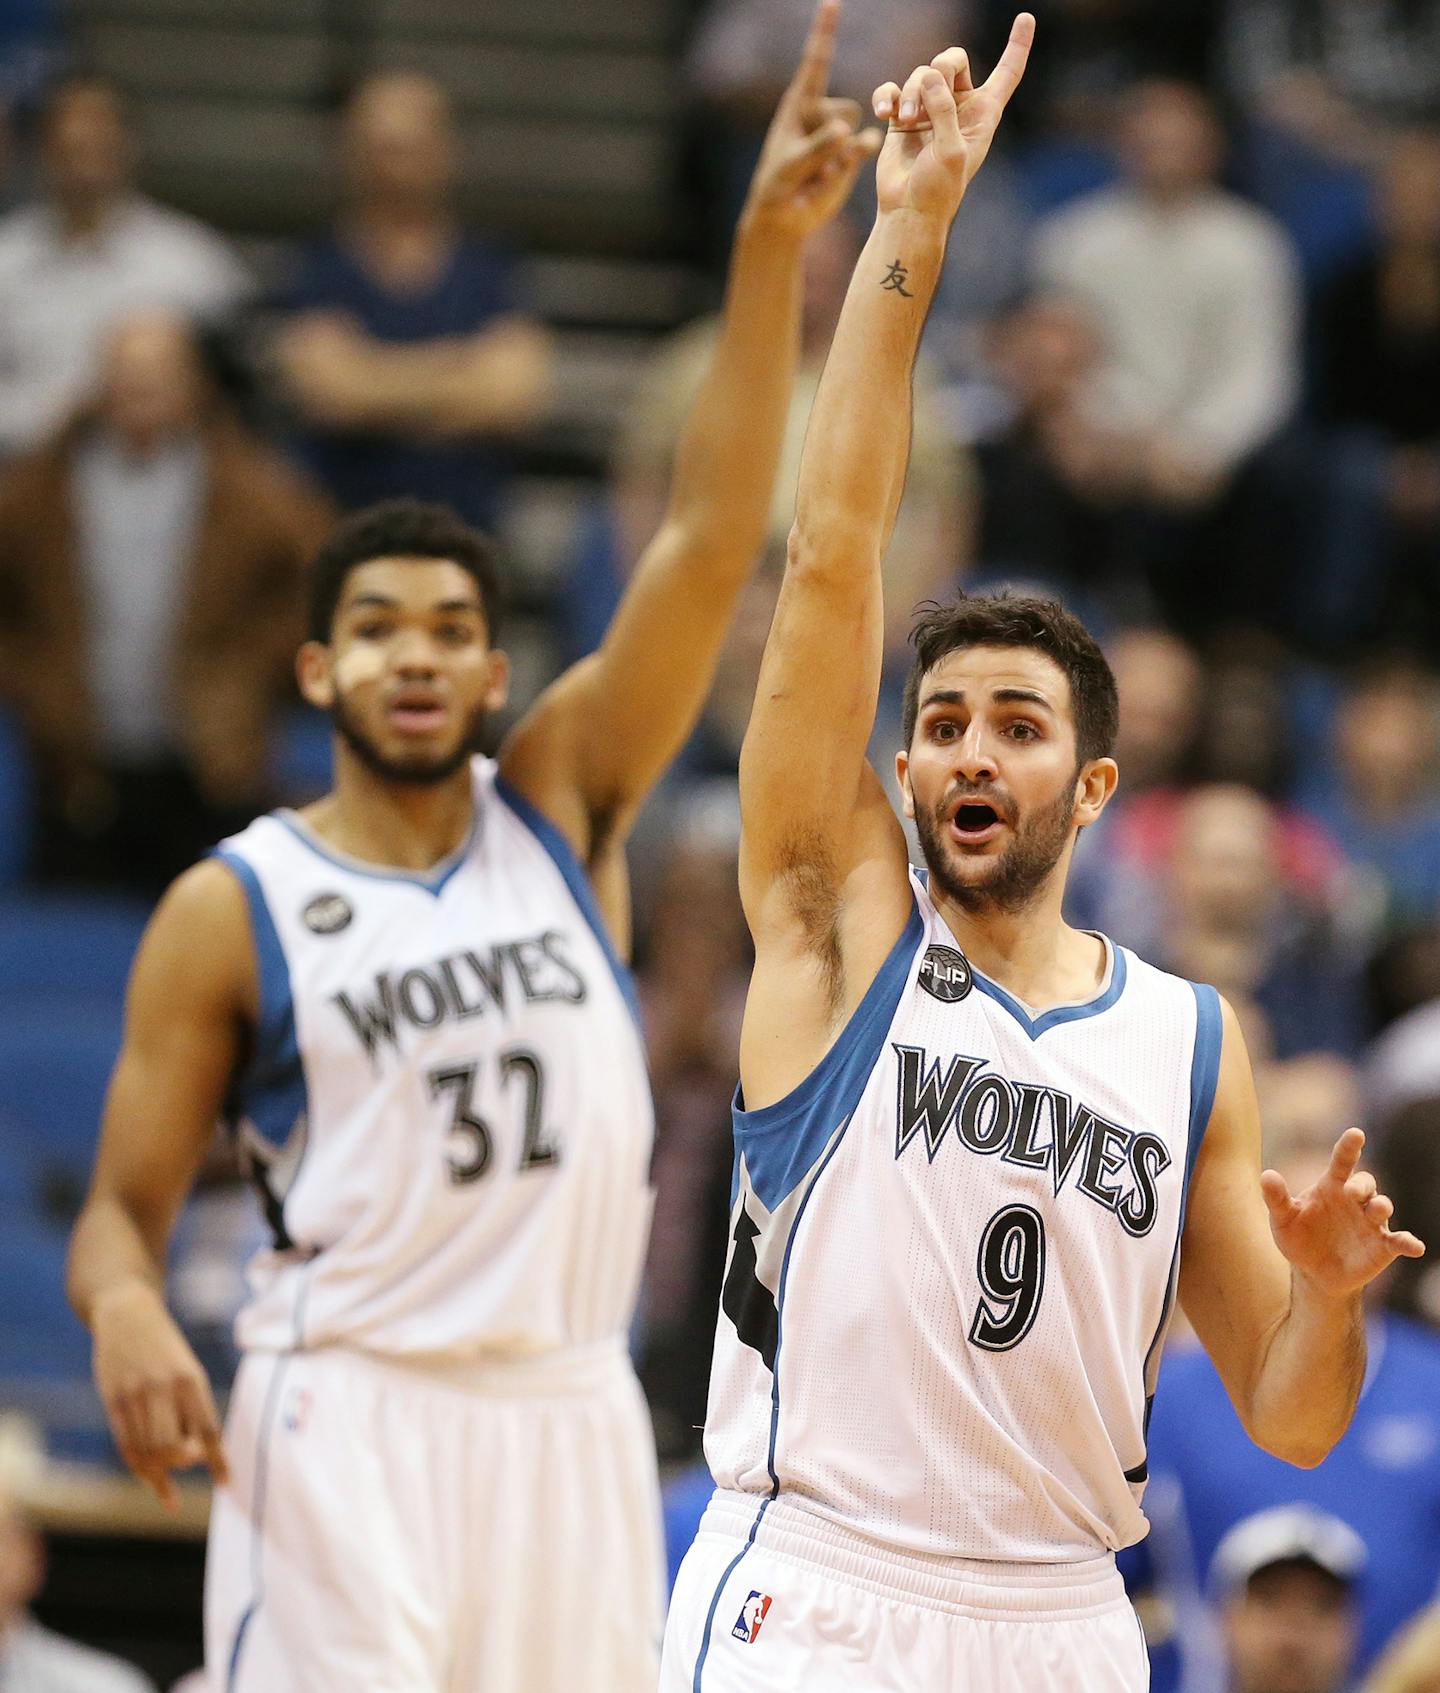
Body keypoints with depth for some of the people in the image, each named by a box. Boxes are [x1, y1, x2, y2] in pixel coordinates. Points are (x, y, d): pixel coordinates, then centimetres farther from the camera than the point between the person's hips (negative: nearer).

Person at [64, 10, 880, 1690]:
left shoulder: (560, 808, 8)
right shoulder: (231, 909, 2)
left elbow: (706, 542, -2)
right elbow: (124, 1202, 4)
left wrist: (769, 253, -13)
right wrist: (125, 1313, -22)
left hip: (567, 1410, 4)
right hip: (344, 1421, -4)